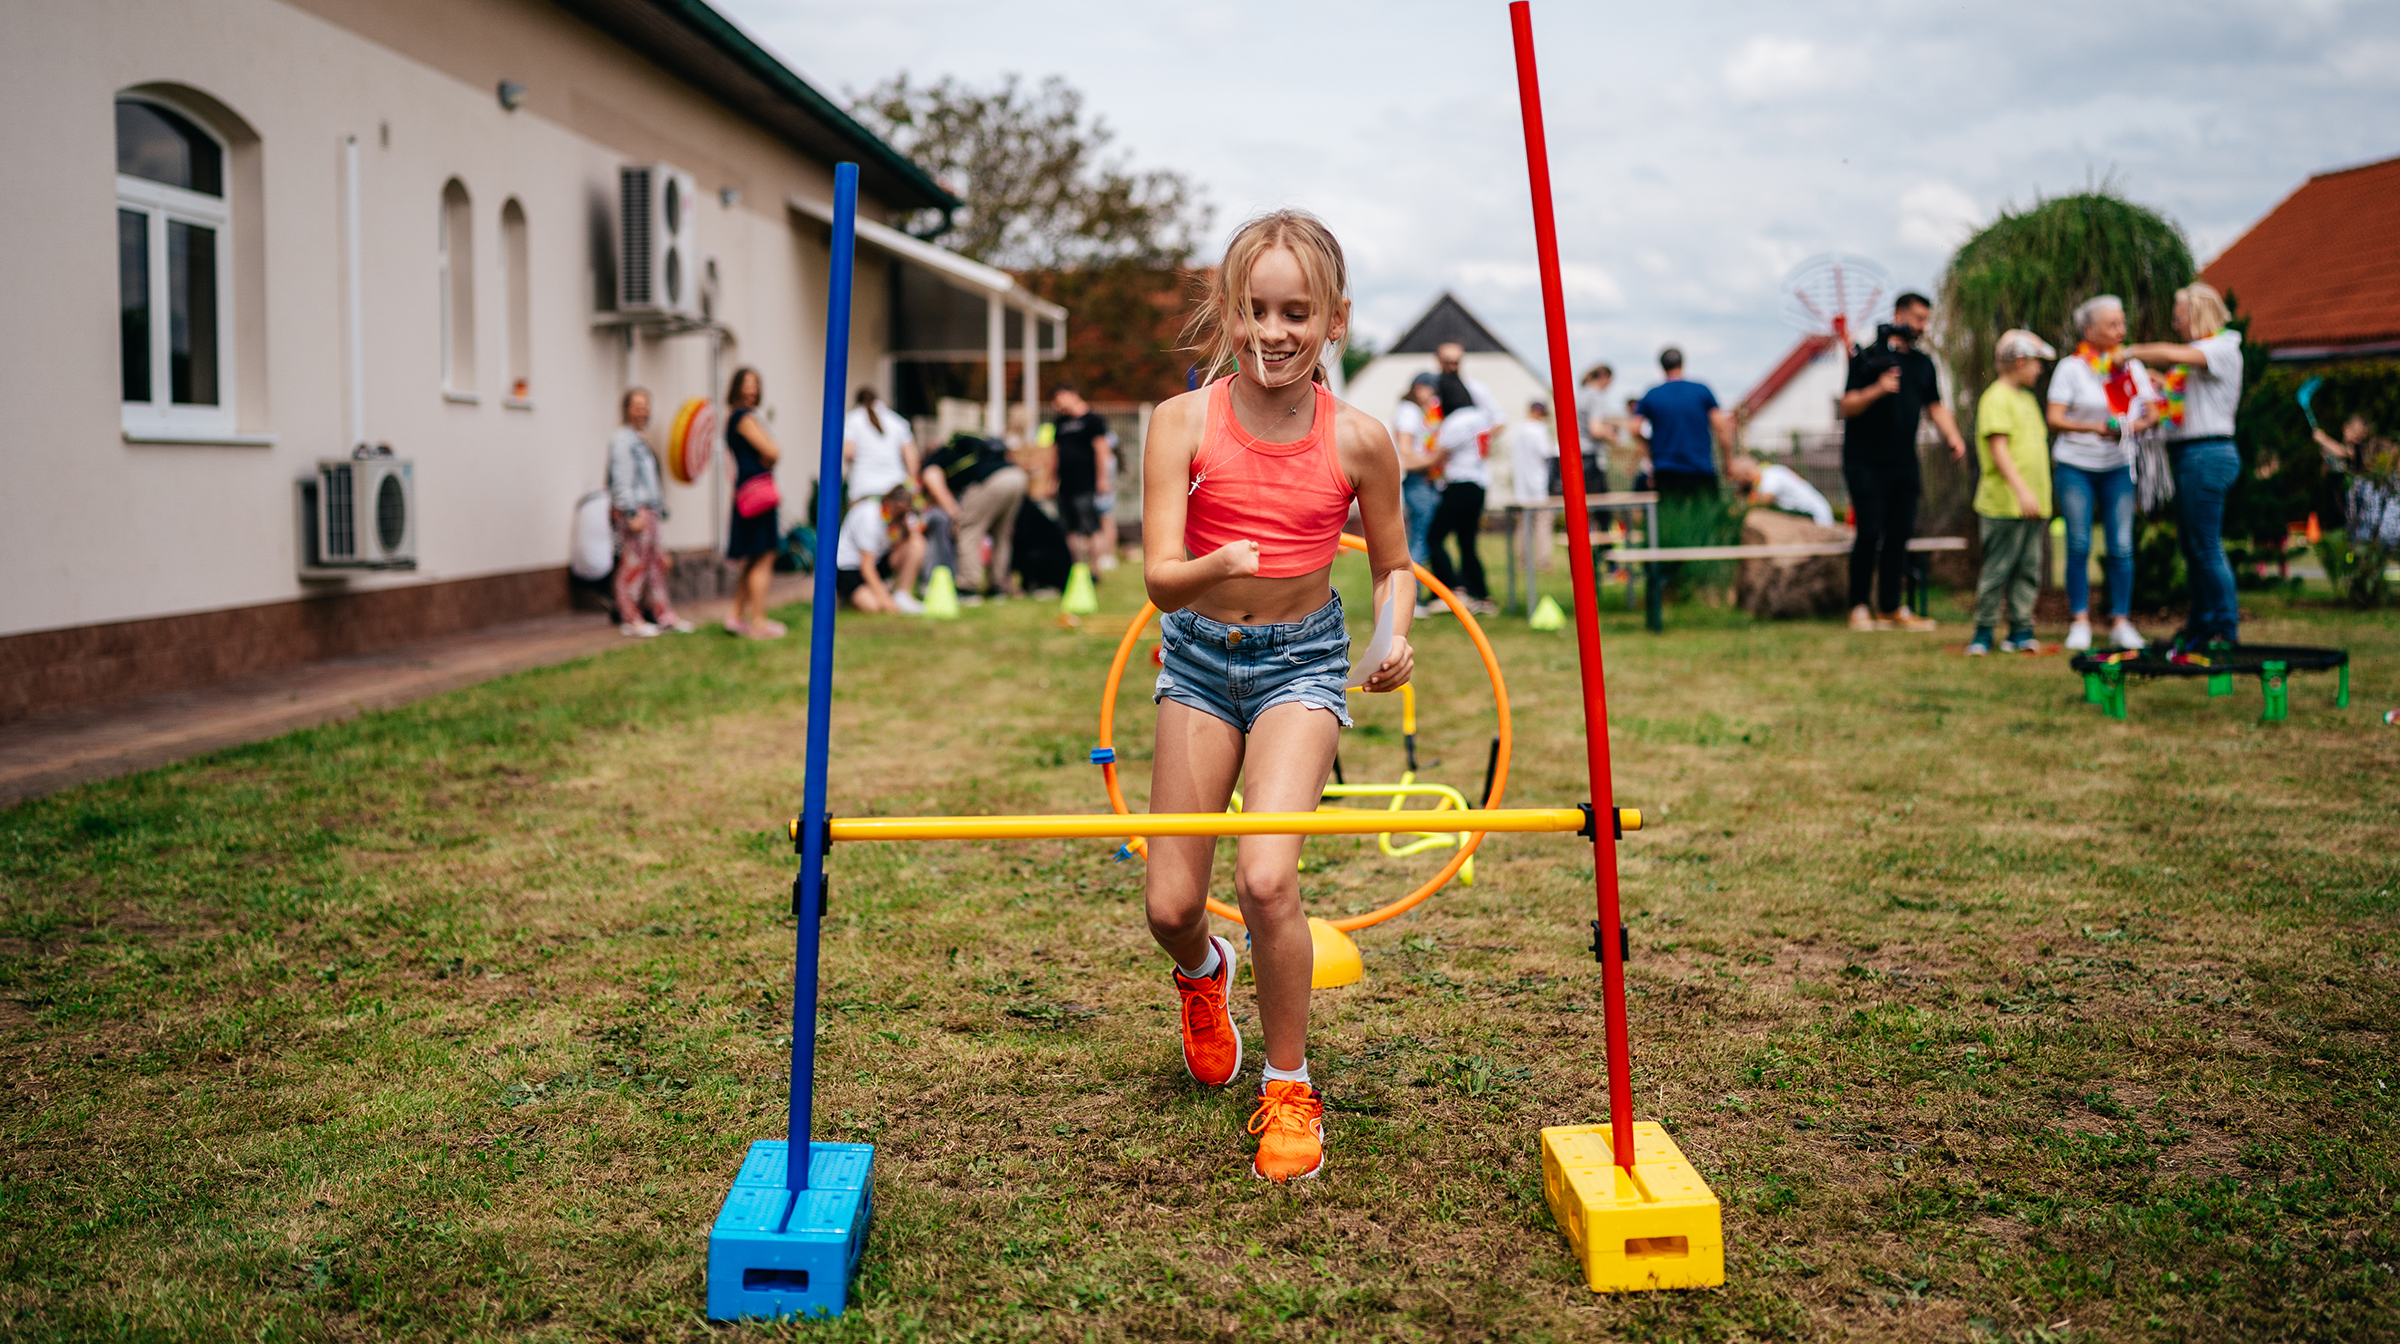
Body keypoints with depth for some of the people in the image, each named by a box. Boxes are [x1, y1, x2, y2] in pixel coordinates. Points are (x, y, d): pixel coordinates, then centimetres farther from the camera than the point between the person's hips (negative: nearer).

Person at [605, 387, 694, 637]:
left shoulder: (639, 440, 21)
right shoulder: (621, 439, -9)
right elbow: (621, 480, -16)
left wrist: (660, 508, 22)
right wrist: (632, 514, -21)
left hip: (648, 511, 10)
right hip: (634, 511, -10)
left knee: (656, 562, 10)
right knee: (634, 563, -7)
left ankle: (665, 615, 14)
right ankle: (630, 619, -2)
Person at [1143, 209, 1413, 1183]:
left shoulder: (1358, 440, -11)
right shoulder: (1184, 423, -13)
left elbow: (1391, 563, 5)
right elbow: (1160, 579, -17)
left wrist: (1396, 636, -15)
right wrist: (1218, 565, -39)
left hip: (1302, 659, -1)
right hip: (1200, 655, 2)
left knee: (1266, 878, -20)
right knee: (1170, 906, 3)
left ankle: (1289, 1088, 3)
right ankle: (1203, 974, 43)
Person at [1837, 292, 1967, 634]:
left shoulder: (1923, 363, 14)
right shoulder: (1869, 356, -5)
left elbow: (1935, 406, 18)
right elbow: (1847, 406, -10)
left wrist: (1952, 436, 2)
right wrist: (1877, 390, -26)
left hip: (1904, 464, 6)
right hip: (1865, 462, -6)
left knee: (1900, 532, 3)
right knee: (1871, 532, -9)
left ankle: (1891, 608, 10)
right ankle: (1859, 608, 1)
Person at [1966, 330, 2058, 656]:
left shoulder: (2026, 398, 19)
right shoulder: (1997, 398, -10)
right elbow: (1998, 449, -19)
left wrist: (2041, 497, 24)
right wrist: (2021, 489, -27)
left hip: (2032, 504, 9)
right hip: (2004, 505, -8)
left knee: (2029, 570, 7)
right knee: (1997, 570, -4)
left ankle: (2020, 631, 12)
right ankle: (1983, 633, 5)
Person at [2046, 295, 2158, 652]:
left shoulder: (2132, 366, 8)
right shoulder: (2071, 367, -3)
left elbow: (2151, 414, 7)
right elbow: (2054, 418, -9)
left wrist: (2133, 426, -14)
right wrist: (2093, 427, -22)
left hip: (2117, 466, 3)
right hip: (2076, 465, -2)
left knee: (2121, 547, -4)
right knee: (2079, 545, -4)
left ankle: (2120, 622, 4)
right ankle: (2080, 622, 5)